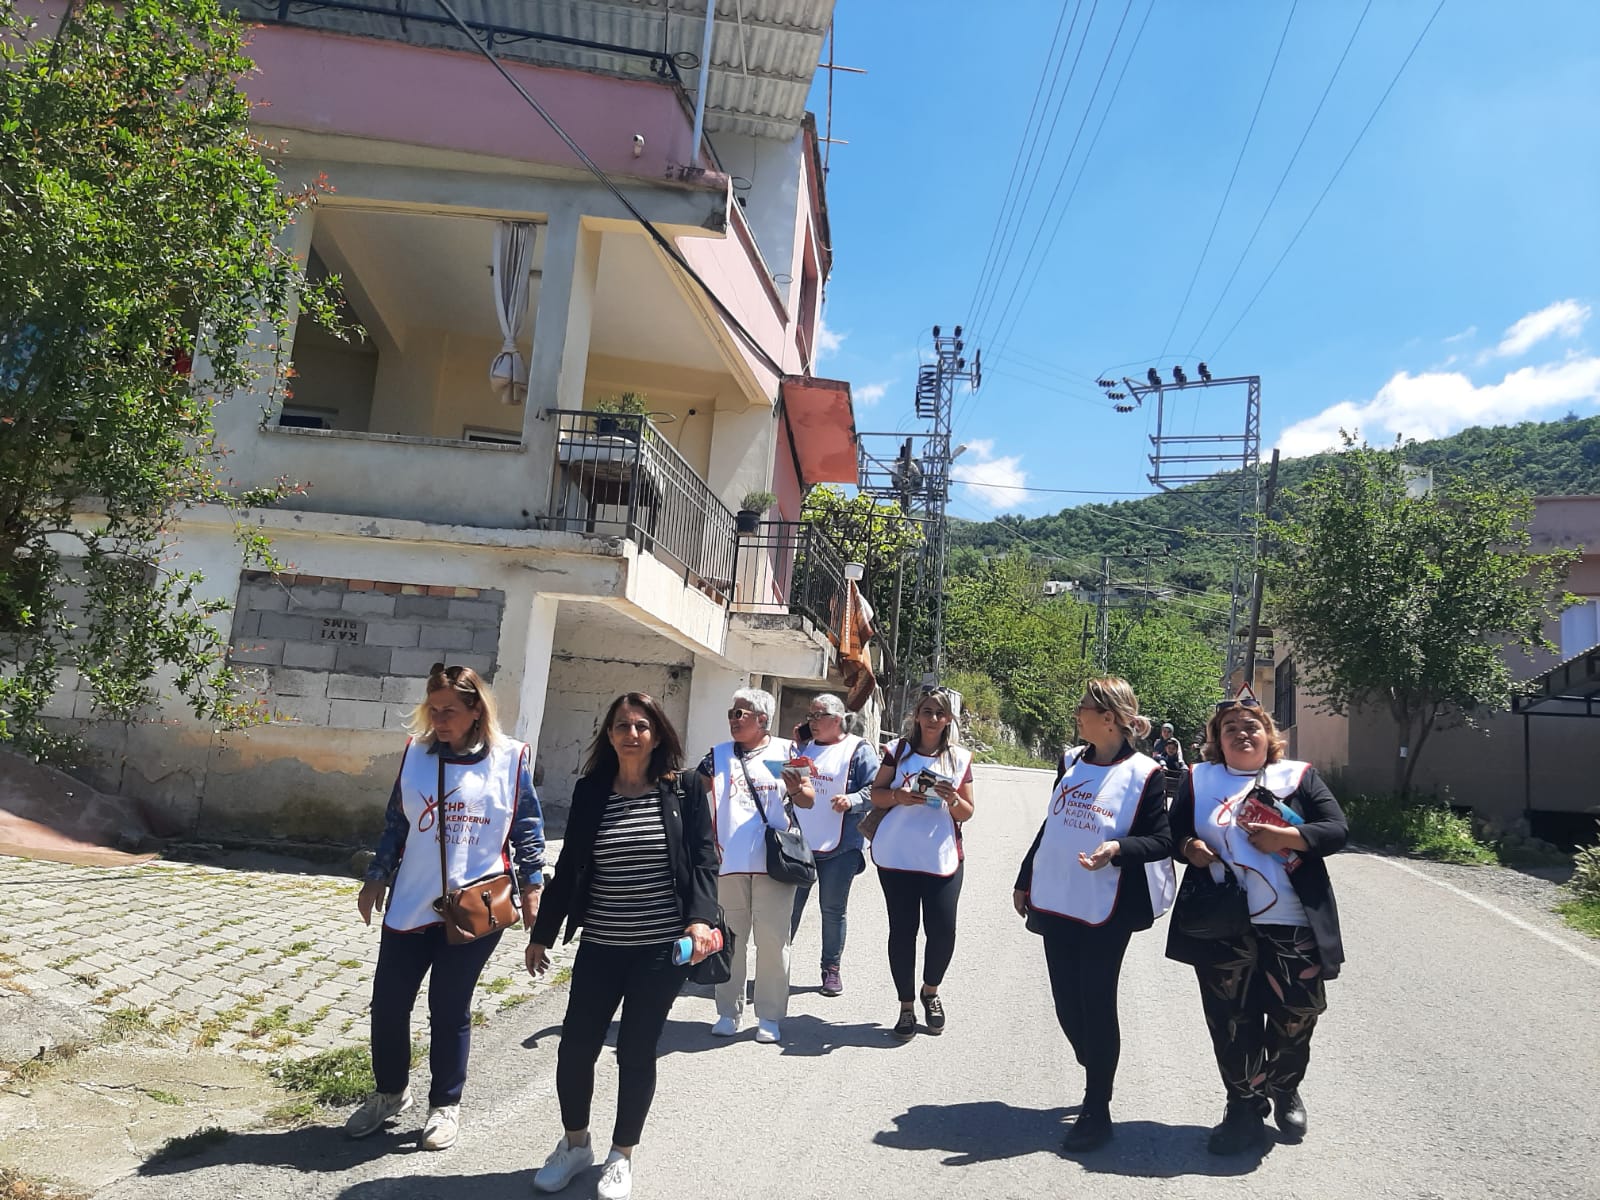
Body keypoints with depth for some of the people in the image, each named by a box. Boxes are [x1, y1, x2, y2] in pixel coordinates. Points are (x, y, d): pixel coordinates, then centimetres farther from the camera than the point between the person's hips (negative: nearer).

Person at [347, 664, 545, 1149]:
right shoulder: (416, 751, 3)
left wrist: (531, 888, 2)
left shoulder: (510, 758, -5)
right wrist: (376, 879, 13)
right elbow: (395, 822, 12)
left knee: (449, 1008, 6)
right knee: (388, 1002, 9)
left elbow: (528, 828, 2)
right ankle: (390, 1092, 34)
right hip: (410, 904, 3)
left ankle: (446, 1104, 27)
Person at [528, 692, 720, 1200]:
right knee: (575, 1045, 5)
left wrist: (700, 918, -20)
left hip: (662, 948, -2)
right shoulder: (590, 791, 3)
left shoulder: (684, 789, -4)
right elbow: (569, 867, 8)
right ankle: (575, 1144, 32)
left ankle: (622, 1155, 29)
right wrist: (542, 933, 10)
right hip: (600, 946, 3)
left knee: (636, 1050, 7)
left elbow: (703, 860, -5)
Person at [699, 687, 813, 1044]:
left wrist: (796, 788, -17)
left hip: (773, 861, -2)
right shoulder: (719, 755, 10)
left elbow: (808, 801, 5)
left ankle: (770, 1017, 11)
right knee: (731, 938, 9)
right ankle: (728, 1012, 20)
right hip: (730, 862, 2)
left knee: (772, 940, 1)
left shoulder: (785, 750, 4)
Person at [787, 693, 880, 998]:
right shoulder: (803, 747, 12)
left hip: (839, 847, -3)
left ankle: (832, 968, 21)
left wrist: (852, 800, -25)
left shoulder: (858, 750, -3)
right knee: (789, 906, 8)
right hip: (798, 844, 4)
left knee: (833, 909, 8)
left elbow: (875, 789, -9)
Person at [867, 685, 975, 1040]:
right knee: (902, 930, 3)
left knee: (943, 931, -2)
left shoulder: (960, 758, 5)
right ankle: (906, 1007, 19)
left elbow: (967, 813, 7)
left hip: (943, 859, 0)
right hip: (896, 856, 0)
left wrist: (953, 800, -14)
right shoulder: (899, 750, 4)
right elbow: (876, 794, 6)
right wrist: (897, 796, -15)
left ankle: (931, 991, 28)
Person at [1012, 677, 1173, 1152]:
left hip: (1106, 909, -6)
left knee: (1096, 1005, 2)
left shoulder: (1143, 773, -9)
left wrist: (1117, 849, -28)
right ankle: (1098, 1084, 33)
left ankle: (1097, 1111, 17)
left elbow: (1161, 842, -9)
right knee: (1067, 1004, 11)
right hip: (1055, 900, 6)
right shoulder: (1071, 761, 8)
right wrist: (1025, 881, 20)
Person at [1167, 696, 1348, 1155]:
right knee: (1230, 1021, 4)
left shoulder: (1299, 776, 7)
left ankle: (1285, 1090, 34)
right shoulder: (1199, 780, 11)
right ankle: (1245, 1110, 21)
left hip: (1291, 924, -1)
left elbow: (1338, 830, 0)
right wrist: (1187, 847, -6)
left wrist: (1286, 837, -15)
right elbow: (1174, 831, 16)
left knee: (1296, 1014, 6)